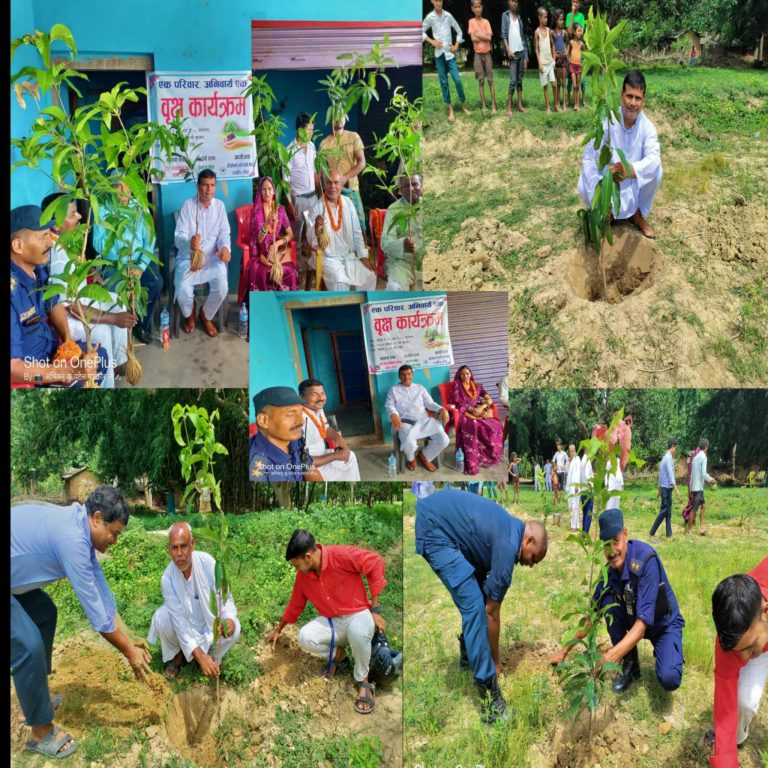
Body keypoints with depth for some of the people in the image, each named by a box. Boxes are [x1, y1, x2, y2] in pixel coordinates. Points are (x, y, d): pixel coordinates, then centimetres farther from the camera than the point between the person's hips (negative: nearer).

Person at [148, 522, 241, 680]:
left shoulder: (208, 563, -27)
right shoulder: (167, 578, -24)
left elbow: (226, 599, -18)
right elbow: (179, 620, -26)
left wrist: (229, 619, -43)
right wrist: (199, 655, -36)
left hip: (211, 622, -1)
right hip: (184, 626, 1)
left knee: (234, 628, -29)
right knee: (161, 618, -27)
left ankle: (213, 655, 5)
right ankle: (179, 654, 4)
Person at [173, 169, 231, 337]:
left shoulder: (219, 205, 2)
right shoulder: (188, 205, -8)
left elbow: (224, 233, 1)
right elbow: (178, 237, -14)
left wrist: (225, 247, -23)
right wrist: (189, 243, -39)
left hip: (212, 257, 2)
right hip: (189, 257, -2)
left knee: (222, 288, -24)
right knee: (183, 291, -26)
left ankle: (206, 315, 9)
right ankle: (189, 314, 13)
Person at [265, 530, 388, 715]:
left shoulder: (341, 555, -23)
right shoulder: (303, 575, -2)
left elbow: (375, 563, -19)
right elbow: (295, 604, 15)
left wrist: (375, 609, -16)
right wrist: (278, 629, 26)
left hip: (358, 615, -5)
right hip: (332, 621, 5)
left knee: (357, 632, -40)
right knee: (305, 638, -23)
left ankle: (362, 681, -12)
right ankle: (338, 655, 9)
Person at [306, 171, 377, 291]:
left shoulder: (348, 203, 2)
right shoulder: (316, 208, -11)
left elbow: (357, 232, 10)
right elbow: (312, 241, -13)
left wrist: (363, 256, 3)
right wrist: (317, 229, -35)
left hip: (349, 255, 5)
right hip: (328, 257, -5)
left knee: (370, 277, -12)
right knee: (340, 282, -30)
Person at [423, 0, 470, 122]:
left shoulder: (448, 16, 1)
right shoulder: (430, 17, -2)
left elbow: (459, 31, 11)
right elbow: (421, 31, 8)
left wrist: (456, 46, 3)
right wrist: (432, 41, -3)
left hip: (450, 53, 0)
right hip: (439, 53, 0)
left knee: (457, 80, -4)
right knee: (443, 82, 2)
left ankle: (463, 105, 11)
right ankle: (450, 110, 8)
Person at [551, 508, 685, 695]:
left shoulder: (646, 559, -32)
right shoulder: (609, 570, -15)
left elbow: (643, 622, -36)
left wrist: (610, 656, -45)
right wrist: (565, 650, 0)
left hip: (664, 624, -5)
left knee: (669, 680, -30)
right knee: (607, 599, -22)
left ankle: (662, 651, 7)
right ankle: (630, 665, -6)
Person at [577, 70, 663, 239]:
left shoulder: (647, 127, -15)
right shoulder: (608, 121, -20)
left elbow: (654, 158, -32)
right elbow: (588, 157, -23)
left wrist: (630, 169, -54)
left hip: (634, 186, 1)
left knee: (656, 171, -25)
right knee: (584, 188, -29)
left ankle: (638, 213, 2)